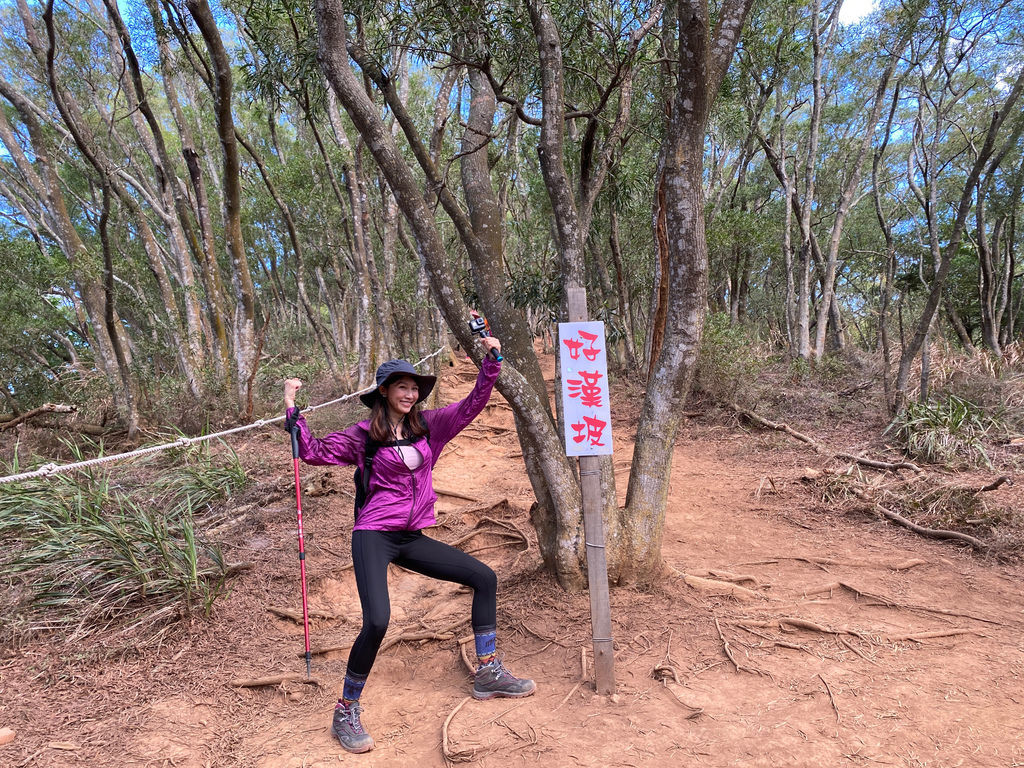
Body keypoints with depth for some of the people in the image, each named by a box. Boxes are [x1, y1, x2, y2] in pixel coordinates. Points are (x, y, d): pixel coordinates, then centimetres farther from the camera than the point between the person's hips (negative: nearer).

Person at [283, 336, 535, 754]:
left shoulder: (429, 425, 7)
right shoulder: (364, 434, -3)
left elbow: (473, 403, 5)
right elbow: (314, 451, -6)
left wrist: (491, 360, -4)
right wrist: (293, 408, -14)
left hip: (412, 538, 6)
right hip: (374, 536, -5)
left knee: (484, 578, 4)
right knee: (377, 622, -23)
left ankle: (487, 673, 17)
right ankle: (345, 713, 2)